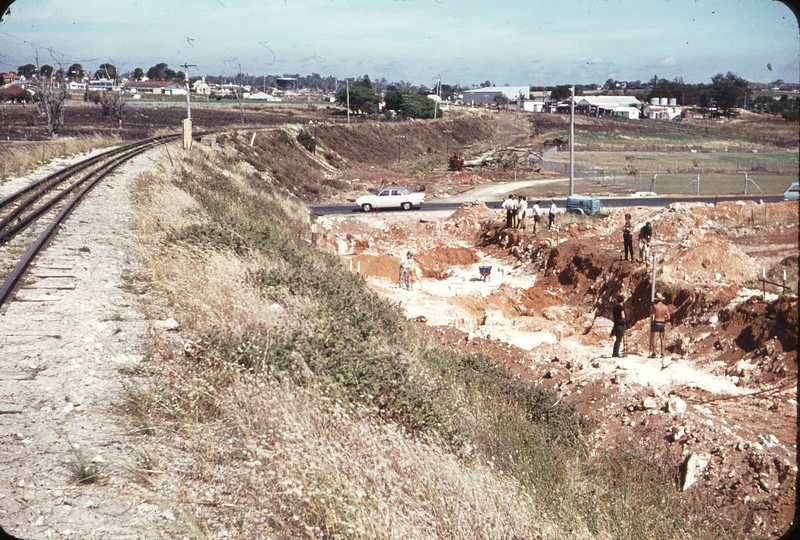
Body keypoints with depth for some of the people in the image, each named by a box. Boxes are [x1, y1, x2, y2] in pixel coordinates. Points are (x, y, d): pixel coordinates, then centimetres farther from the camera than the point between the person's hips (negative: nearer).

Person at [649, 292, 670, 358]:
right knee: (662, 339, 12)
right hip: (662, 324, 5)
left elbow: (651, 314, 3)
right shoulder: (665, 307, 2)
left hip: (655, 323, -5)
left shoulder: (655, 306, -10)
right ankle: (662, 353, 11)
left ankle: (654, 353, -7)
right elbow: (668, 317, 2)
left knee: (653, 338, -2)